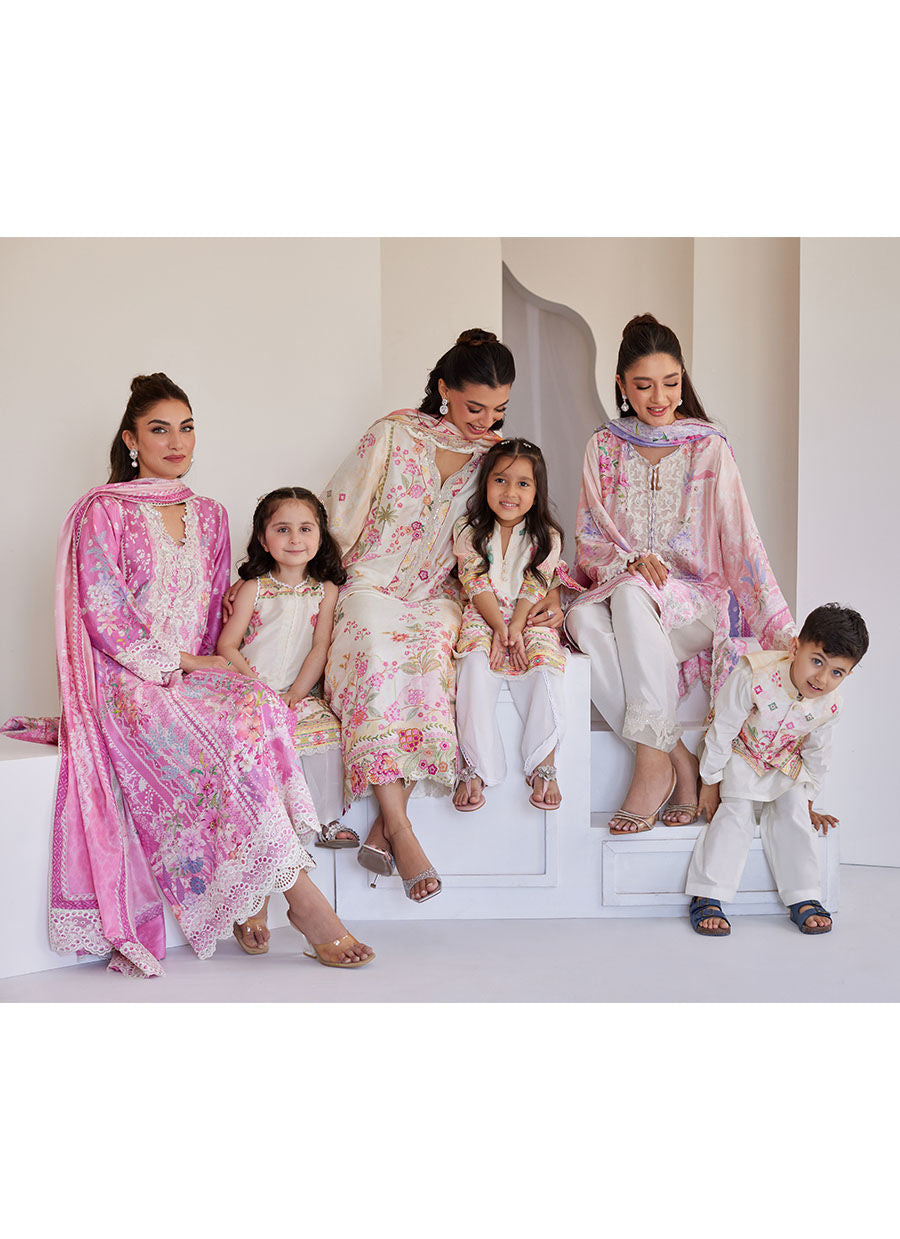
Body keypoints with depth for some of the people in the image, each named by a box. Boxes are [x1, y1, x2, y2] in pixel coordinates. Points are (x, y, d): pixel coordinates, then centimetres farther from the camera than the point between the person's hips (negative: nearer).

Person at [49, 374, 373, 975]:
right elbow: (104, 616, -8)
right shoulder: (104, 512, -1)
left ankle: (250, 898, -30)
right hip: (127, 679, -5)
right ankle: (302, 895, -29)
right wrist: (179, 661, -11)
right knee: (218, 745, -32)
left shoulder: (210, 516, 17)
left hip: (192, 675, 5)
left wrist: (205, 666, 0)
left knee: (255, 707, -30)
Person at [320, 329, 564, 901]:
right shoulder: (396, 434, 2)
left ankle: (384, 828, -35)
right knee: (378, 654, -35)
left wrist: (549, 590, -3)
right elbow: (340, 510, 5)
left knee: (429, 655, -34)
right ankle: (401, 830, -37)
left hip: (437, 596, 2)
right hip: (374, 586, -2)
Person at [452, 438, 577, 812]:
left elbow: (534, 589, -4)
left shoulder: (545, 536, 3)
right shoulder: (468, 531, 3)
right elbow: (477, 585, -5)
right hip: (483, 618, 0)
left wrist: (515, 629, -19)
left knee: (544, 665, -29)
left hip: (530, 619, 1)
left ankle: (543, 763, -20)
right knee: (476, 665, -30)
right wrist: (498, 627, -18)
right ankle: (475, 767, -28)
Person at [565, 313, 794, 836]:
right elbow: (589, 542, 8)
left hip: (696, 604, -2)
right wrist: (630, 559, -15)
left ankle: (654, 763, -32)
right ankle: (680, 762, -27)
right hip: (616, 592, 2)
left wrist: (782, 630, -14)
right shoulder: (605, 448, 9)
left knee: (631, 594, -36)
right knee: (582, 618, -33)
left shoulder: (710, 448, 2)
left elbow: (742, 539, -4)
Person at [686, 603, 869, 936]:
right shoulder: (753, 677, -36)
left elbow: (817, 754, 0)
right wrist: (710, 783, -14)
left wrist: (808, 800, 9)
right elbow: (722, 731, -23)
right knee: (738, 810, -21)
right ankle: (706, 897, -22)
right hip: (740, 755, -4)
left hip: (785, 763, 4)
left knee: (792, 811, -15)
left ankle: (803, 899, -8)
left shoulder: (830, 705, -20)